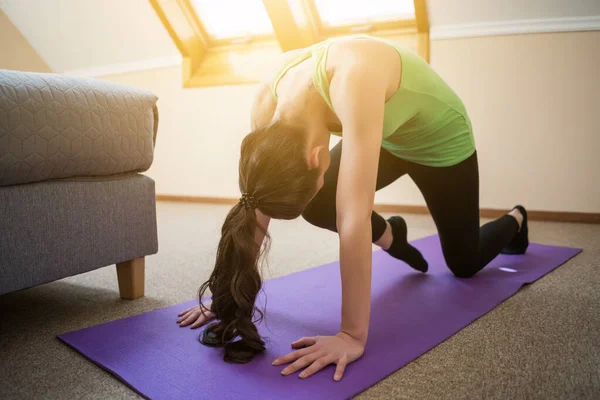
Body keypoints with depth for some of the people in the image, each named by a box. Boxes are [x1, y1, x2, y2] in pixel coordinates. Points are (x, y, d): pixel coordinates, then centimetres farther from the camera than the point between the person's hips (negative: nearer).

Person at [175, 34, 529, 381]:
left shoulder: (354, 80, -45)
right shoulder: (269, 103, -26)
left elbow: (353, 216, -48)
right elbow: (257, 205, -20)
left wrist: (353, 335, -45)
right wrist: (232, 295, -17)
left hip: (439, 135, -4)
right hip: (387, 136, 5)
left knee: (464, 263, 8)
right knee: (316, 206, -17)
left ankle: (515, 219, 43)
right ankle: (391, 236, 15)